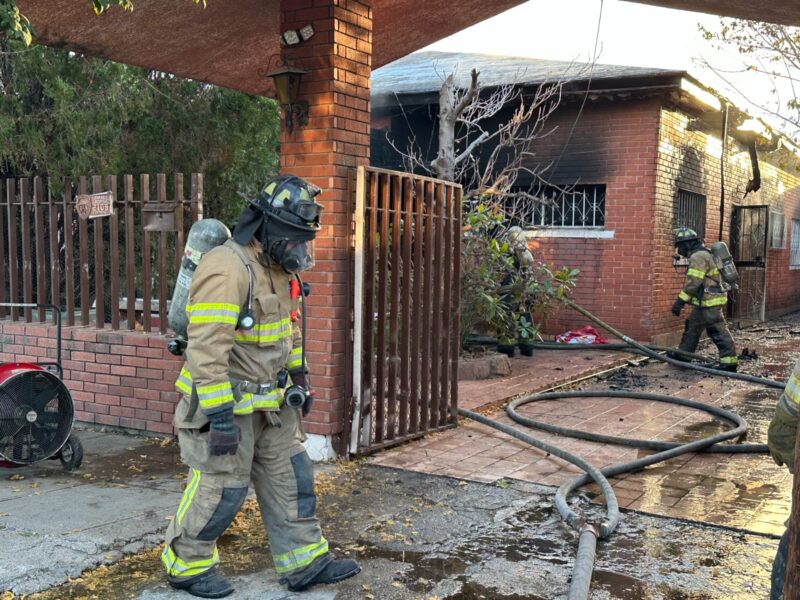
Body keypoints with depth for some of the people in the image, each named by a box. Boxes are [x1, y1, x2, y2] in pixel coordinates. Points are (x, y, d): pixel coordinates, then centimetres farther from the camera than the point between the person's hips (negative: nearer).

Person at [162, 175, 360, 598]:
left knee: (289, 478, 11)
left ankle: (305, 562, 22)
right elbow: (207, 347, -28)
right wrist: (219, 415, -28)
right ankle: (186, 565, 24)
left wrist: (300, 379, 22)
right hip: (227, 402, -9)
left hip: (270, 401, 9)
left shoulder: (277, 268, 7)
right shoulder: (227, 268, -24)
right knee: (220, 489, 3)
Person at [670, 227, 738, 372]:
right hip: (704, 302, 10)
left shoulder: (698, 257, -16)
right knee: (692, 327, 14)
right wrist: (683, 300, 23)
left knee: (718, 332, -4)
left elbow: (692, 283, -23)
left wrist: (680, 301, -21)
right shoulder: (702, 254, 17)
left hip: (709, 302, -10)